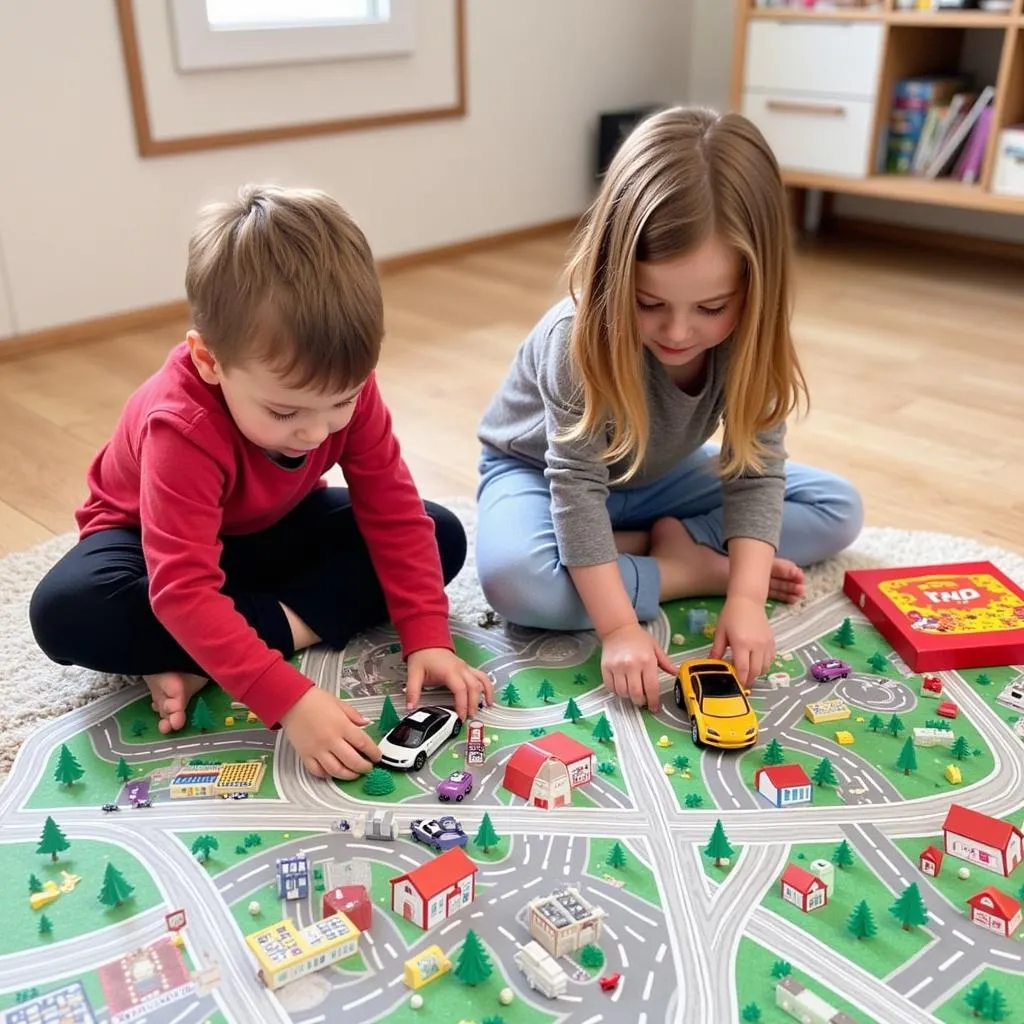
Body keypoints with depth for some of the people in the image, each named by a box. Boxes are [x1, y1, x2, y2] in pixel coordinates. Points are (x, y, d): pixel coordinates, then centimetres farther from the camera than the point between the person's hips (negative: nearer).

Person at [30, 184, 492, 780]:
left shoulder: (344, 386, -25)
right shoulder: (183, 427, -38)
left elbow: (395, 514, -19)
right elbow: (184, 593, -44)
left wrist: (428, 638, -27)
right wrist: (289, 699, -51)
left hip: (275, 528, 5)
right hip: (153, 537, -4)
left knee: (442, 536, -16)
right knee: (67, 611, -37)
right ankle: (290, 627, -23)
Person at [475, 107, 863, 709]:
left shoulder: (748, 340, -22)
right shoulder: (582, 338, -35)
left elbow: (757, 472, -21)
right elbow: (578, 487, -35)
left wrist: (747, 598, -33)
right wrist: (620, 626, -40)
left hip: (655, 475, 4)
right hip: (540, 470, -4)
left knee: (840, 509, -3)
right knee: (515, 579, -39)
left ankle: (669, 546, -11)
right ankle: (698, 568, -20)